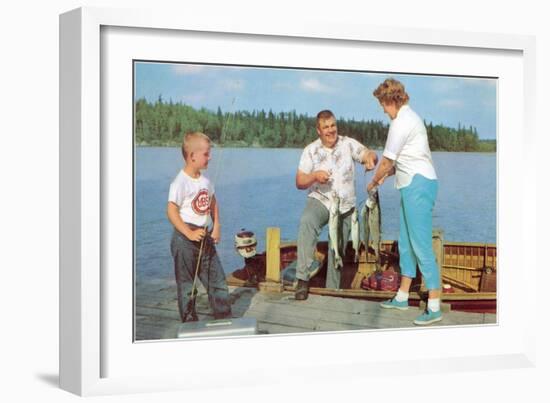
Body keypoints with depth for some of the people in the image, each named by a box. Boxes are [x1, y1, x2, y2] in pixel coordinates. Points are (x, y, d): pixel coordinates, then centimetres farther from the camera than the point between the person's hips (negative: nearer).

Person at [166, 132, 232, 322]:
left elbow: (213, 204, 20)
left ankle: (224, 317, 21)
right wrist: (189, 234, -23)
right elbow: (171, 211, -20)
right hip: (185, 241, -7)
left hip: (205, 238, 7)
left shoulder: (205, 181, 7)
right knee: (186, 284, 4)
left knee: (217, 280, 10)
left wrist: (216, 227, 8)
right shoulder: (180, 182, -16)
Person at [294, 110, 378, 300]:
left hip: (345, 208, 2)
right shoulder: (310, 151, -2)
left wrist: (370, 158, -38)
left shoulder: (349, 144, -2)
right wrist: (315, 176, -25)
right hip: (320, 201, -2)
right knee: (307, 222, -34)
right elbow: (299, 182, -4)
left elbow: (371, 154, -14)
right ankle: (302, 279, -36)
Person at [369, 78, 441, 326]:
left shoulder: (401, 122, -13)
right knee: (406, 242, 15)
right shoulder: (410, 117, 18)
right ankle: (402, 297, 24)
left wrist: (374, 182, 8)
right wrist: (386, 175, 19)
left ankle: (434, 307, -8)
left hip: (418, 184, -11)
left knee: (420, 245, -10)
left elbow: (387, 161, -7)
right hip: (413, 184, 11)